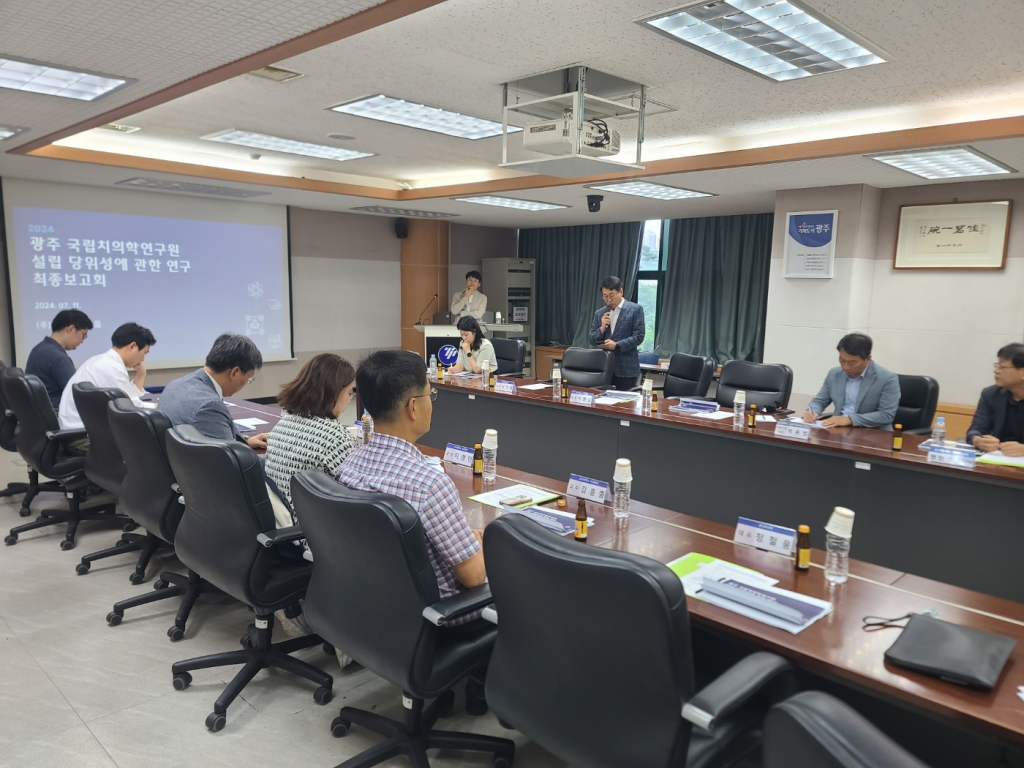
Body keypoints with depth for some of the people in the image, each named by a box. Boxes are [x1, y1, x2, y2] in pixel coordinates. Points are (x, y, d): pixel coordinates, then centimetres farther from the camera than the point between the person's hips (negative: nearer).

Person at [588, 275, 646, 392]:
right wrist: (602, 328, -9)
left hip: (626, 368, -4)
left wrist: (616, 345, -17)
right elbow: (592, 341, 10)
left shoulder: (635, 309, -2)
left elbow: (639, 336, -8)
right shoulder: (599, 313, 11)